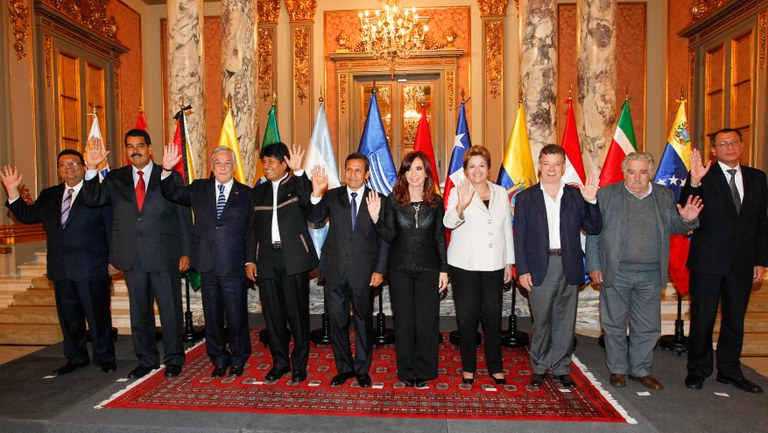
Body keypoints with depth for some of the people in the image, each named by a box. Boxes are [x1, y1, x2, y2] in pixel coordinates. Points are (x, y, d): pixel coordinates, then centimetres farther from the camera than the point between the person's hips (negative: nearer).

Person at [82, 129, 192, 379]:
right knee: (139, 312, 14)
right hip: (132, 258, 3)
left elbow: (184, 216, 1)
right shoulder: (115, 178, 10)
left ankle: (174, 359, 22)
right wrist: (92, 169, -16)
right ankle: (146, 360, 29)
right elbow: (92, 200, -3)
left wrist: (185, 252, -2)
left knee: (170, 310, 6)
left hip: (164, 256, -3)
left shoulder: (171, 176, 1)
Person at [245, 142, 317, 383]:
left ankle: (299, 365, 15)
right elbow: (252, 228, 15)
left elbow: (308, 201, -20)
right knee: (273, 314, 9)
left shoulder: (298, 185, 4)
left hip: (294, 257, -4)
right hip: (267, 259, 4)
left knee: (298, 313, 1)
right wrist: (250, 259, 9)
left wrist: (299, 171, -29)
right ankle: (280, 362, 24)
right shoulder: (259, 191, 16)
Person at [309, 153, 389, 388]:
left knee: (364, 322, 12)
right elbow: (315, 218, -10)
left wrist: (380, 270, -6)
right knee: (337, 321, 10)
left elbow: (384, 239, -1)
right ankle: (344, 368, 29)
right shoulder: (332, 196, 5)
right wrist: (317, 193, -26)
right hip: (335, 270, 2)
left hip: (364, 271, -1)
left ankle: (362, 369, 30)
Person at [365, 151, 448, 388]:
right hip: (400, 268, 0)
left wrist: (444, 269, 2)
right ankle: (406, 371, 24)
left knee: (427, 320, 5)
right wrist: (376, 218, -19)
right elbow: (389, 235, -2)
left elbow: (440, 237, 4)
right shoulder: (394, 199, 0)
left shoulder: (436, 201, 2)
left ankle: (424, 371, 23)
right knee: (404, 320, 8)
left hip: (428, 268, 0)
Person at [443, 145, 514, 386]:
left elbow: (507, 229, 13)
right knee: (467, 317, 6)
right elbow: (448, 222, -22)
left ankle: (495, 367, 26)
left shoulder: (501, 193, 9)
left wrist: (509, 262, 11)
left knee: (493, 316, 9)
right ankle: (468, 367, 22)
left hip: (493, 266, 3)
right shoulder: (458, 193, -5)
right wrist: (461, 206, -43)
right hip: (465, 266, -3)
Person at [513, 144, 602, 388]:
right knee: (541, 322, 5)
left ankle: (561, 369, 25)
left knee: (565, 321, 10)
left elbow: (594, 229, 4)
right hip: (540, 267, -2)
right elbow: (519, 237, 0)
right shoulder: (526, 197, 3)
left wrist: (591, 201, -10)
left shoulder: (576, 195, 8)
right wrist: (522, 270, -7)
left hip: (569, 267, 2)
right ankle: (539, 369, 22)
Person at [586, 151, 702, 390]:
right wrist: (594, 266, -7)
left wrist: (686, 220, -9)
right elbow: (593, 233, -3)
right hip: (615, 273, -3)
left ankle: (640, 369, 30)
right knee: (615, 324, 9)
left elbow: (673, 227, 14)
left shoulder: (665, 195, 8)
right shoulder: (606, 194, -2)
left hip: (651, 274, 3)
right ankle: (617, 369, 26)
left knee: (647, 326, 13)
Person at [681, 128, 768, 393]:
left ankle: (730, 371, 30)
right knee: (702, 319, 5)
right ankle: (698, 370, 20)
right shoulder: (704, 176, -5)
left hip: (742, 263, 5)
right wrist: (693, 182, -34)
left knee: (735, 319, 15)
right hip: (708, 261, -4)